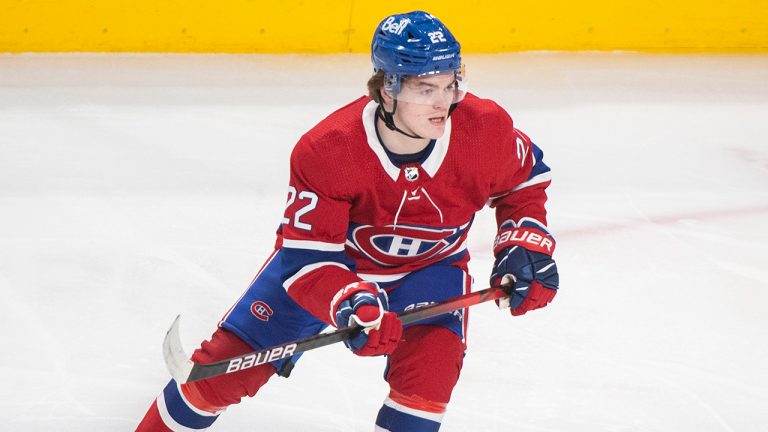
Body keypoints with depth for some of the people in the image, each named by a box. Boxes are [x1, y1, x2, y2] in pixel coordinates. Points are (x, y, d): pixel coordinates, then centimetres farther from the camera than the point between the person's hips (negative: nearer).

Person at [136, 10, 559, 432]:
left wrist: (525, 246, -16)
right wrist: (351, 303, -49)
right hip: (332, 255, -1)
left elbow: (525, 180, -3)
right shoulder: (327, 151, -34)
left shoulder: (485, 130, -27)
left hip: (429, 265, 1)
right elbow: (306, 255, -31)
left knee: (430, 366, -27)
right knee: (229, 362, -3)